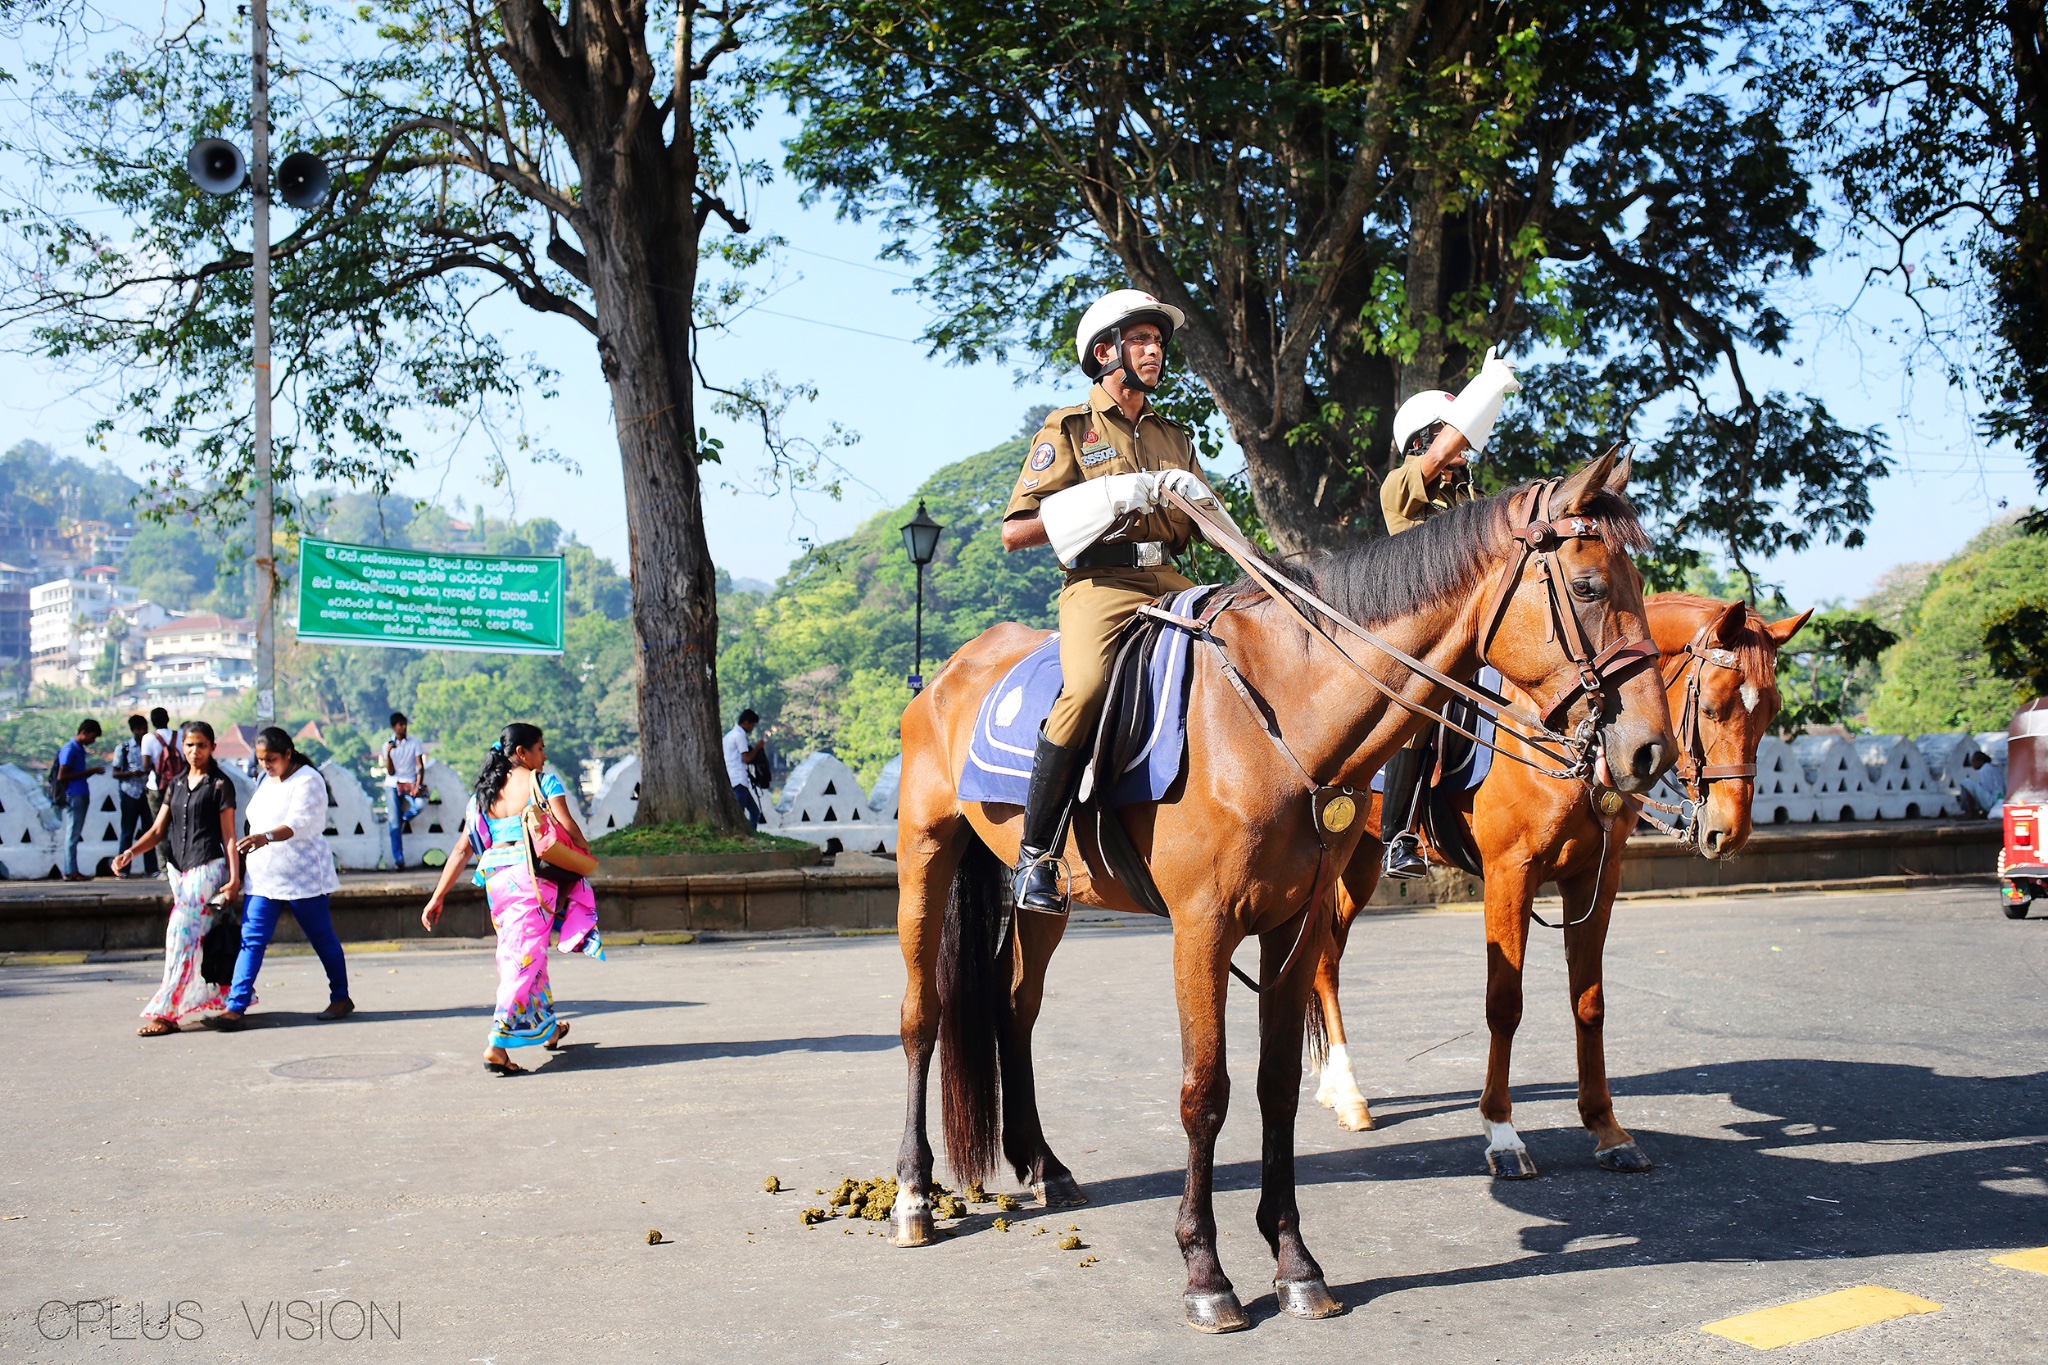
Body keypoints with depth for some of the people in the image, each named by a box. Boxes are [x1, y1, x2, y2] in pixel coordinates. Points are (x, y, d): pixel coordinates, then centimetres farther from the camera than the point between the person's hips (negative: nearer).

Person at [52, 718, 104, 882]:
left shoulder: (80, 749, 16)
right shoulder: (69, 750, -11)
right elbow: (61, 776, -16)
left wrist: (92, 771, 5)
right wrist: (87, 772, -16)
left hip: (81, 796, 9)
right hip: (73, 796, -9)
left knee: (74, 835, 9)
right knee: (73, 835, -6)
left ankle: (69, 870, 12)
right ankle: (70, 872, -4)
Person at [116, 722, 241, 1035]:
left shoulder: (220, 784, -1)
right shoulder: (176, 784, 15)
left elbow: (229, 836, -5)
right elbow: (158, 830, 11)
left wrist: (234, 879, -11)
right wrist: (130, 853, -6)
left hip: (207, 868, -6)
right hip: (179, 869, 6)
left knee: (183, 937, -11)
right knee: (203, 939, 8)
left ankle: (167, 1012, -12)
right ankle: (226, 998, 18)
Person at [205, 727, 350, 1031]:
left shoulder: (307, 780, -11)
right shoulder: (265, 781, 15)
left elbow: (299, 823, -25)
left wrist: (266, 837, -41)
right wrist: (246, 852, 20)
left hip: (302, 874, -7)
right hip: (262, 875, 7)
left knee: (322, 938, 4)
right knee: (251, 940, -4)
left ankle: (341, 999, 19)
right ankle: (235, 1008, -9)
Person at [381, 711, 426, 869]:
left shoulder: (415, 743, 1)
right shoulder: (388, 745, 3)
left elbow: (420, 767, -3)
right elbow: (390, 772, -3)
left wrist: (417, 786, -17)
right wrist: (388, 753, -17)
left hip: (410, 783, 0)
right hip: (393, 785, 0)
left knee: (420, 804, -30)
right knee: (394, 823, -10)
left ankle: (402, 818, 3)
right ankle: (398, 859, -5)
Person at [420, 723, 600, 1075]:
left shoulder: (484, 793, 13)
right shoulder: (544, 782, -1)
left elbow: (463, 849, 9)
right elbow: (568, 827, -11)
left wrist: (438, 897, 10)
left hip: (496, 880, 6)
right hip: (534, 876, -6)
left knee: (517, 953, 19)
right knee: (526, 957, -5)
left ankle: (548, 1028, 36)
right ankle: (497, 1044, -15)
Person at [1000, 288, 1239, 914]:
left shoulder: (1174, 436, 25)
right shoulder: (1068, 429, 8)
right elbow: (1014, 533, -1)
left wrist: (1197, 498, 3)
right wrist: (1112, 498, -9)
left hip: (1169, 582, 6)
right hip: (1100, 584, -5)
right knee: (1087, 688, -34)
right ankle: (1035, 853, -22)